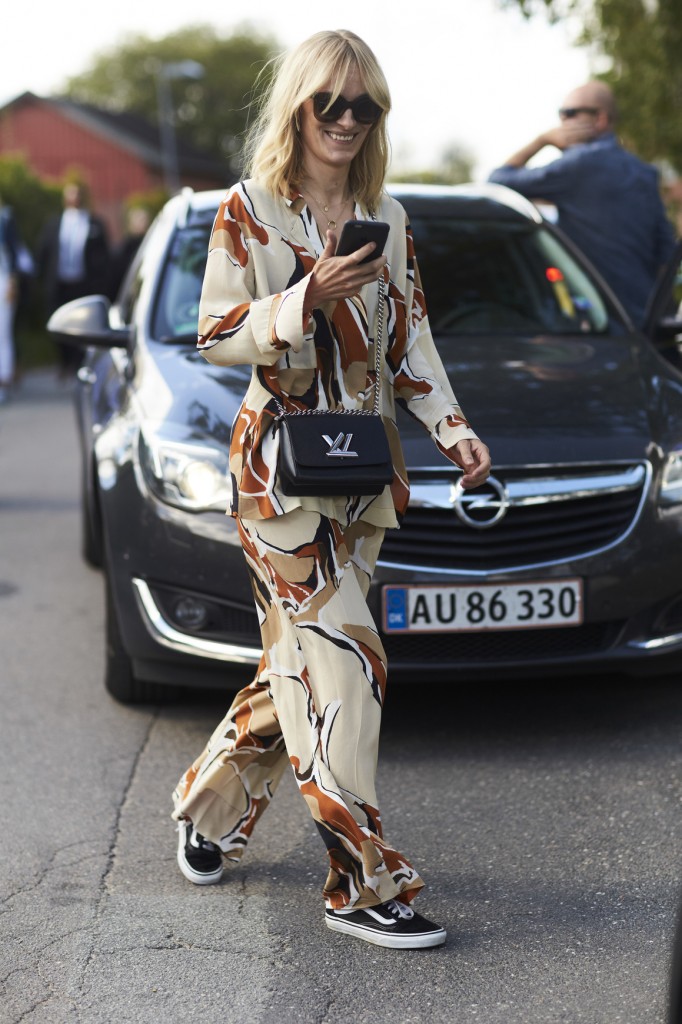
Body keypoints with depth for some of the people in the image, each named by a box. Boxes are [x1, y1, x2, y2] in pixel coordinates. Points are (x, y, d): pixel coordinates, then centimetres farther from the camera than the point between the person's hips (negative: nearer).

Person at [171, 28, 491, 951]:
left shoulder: (387, 218, 11)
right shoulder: (248, 210, -3)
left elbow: (409, 343, 14)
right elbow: (216, 337, -8)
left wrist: (453, 430, 1)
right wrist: (308, 297, -21)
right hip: (280, 464, -6)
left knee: (304, 663, 9)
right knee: (345, 662, -12)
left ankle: (211, 812, 30)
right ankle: (364, 883, -6)